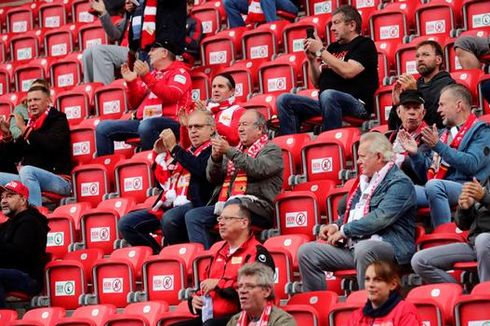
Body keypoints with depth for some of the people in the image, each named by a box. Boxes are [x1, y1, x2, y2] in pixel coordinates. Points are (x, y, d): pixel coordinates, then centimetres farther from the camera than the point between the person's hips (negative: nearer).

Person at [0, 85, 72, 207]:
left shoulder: (57, 119, 0)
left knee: (27, 170, -34)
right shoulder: (30, 123, 16)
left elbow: (51, 144, -22)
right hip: (30, 179, 7)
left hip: (59, 180, -7)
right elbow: (14, 156, 20)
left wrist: (24, 129, -15)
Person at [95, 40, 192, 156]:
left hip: (169, 121, -7)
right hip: (143, 121, 7)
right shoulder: (152, 74, 25)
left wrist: (147, 77, -18)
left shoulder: (179, 72, 6)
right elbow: (135, 103, 23)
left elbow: (171, 96, -14)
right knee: (103, 127, -4)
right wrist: (131, 82, 6)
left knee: (146, 125, -41)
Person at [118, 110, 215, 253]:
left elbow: (200, 170, -18)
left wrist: (174, 148, -13)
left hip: (193, 204, -8)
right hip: (169, 206, 8)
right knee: (125, 224, -2)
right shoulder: (187, 152, 26)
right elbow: (165, 181, 26)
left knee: (169, 218, -40)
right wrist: (160, 154, 14)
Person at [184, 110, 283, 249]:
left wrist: (229, 151, -12)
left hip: (255, 205, -6)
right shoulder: (236, 150, 27)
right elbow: (212, 178, 21)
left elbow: (258, 169, -12)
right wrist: (215, 157, 1)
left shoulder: (271, 149, 10)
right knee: (192, 216, -16)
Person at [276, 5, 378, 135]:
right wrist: (312, 59, 7)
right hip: (324, 103, 7)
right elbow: (317, 82, 24)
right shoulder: (333, 47, 23)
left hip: (356, 104, -7)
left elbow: (348, 72, -15)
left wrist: (321, 51, -6)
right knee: (284, 100, -8)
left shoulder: (364, 44, 3)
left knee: (328, 95, -39)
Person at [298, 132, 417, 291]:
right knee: (306, 252, -2)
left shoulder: (399, 182, -6)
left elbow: (381, 218, -19)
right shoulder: (364, 180, 22)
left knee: (363, 249, -41)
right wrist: (336, 226, 9)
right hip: (352, 246, 9)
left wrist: (344, 230, -13)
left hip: (389, 246, -9)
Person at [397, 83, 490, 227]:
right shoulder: (443, 134, 24)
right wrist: (415, 154, 6)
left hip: (465, 188, -7)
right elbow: (426, 175, 24)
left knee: (434, 185, -36)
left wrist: (438, 146, -15)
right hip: (435, 190, 7)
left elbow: (471, 164, -14)